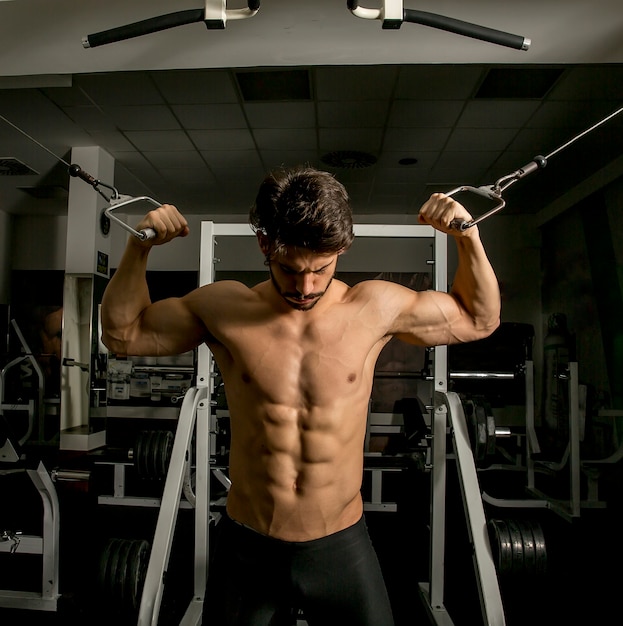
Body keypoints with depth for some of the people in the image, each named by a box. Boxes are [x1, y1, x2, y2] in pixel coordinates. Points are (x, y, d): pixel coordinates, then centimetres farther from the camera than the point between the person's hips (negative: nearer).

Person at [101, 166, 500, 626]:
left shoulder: (376, 307, -9)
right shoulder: (224, 308, -9)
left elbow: (480, 319, 5)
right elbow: (122, 333, 3)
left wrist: (468, 237, -9)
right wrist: (139, 248, -10)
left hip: (343, 545, 0)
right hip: (247, 550, 1)